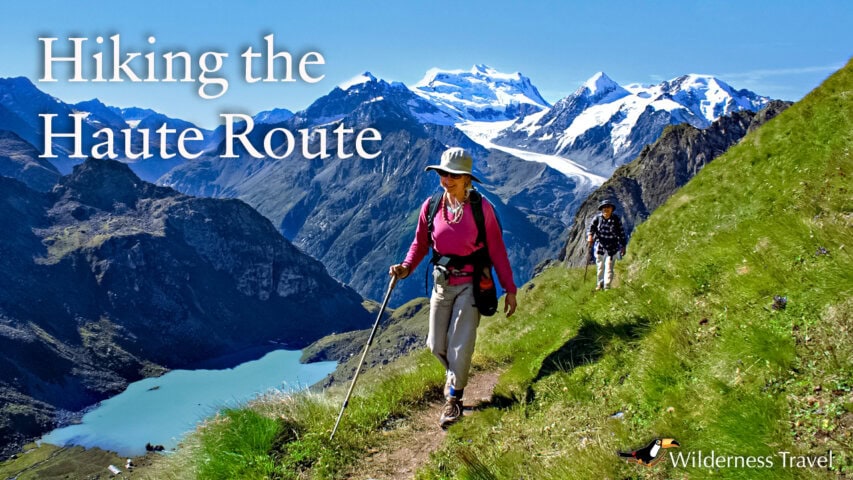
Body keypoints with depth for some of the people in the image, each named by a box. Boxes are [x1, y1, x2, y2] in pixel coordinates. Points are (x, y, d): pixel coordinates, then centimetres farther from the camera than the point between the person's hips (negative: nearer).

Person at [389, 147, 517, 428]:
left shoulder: (481, 208, -12)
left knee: (461, 344, -4)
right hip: (441, 283, 4)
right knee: (436, 345, 9)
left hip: (470, 284, -3)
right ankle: (454, 374, 41)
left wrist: (509, 289, -5)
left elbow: (497, 250, -7)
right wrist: (406, 267, -13)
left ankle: (454, 399, 16)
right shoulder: (431, 207, -3)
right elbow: (420, 243, 6)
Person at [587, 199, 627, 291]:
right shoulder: (597, 218, -3)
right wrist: (590, 236, -30)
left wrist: (623, 246, 3)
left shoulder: (616, 219, -4)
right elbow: (591, 228, -8)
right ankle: (600, 283, 30)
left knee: (609, 267, -6)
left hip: (612, 247, -2)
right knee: (600, 266, 13)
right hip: (600, 246, 2)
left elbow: (621, 233, 2)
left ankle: (607, 286, 0)